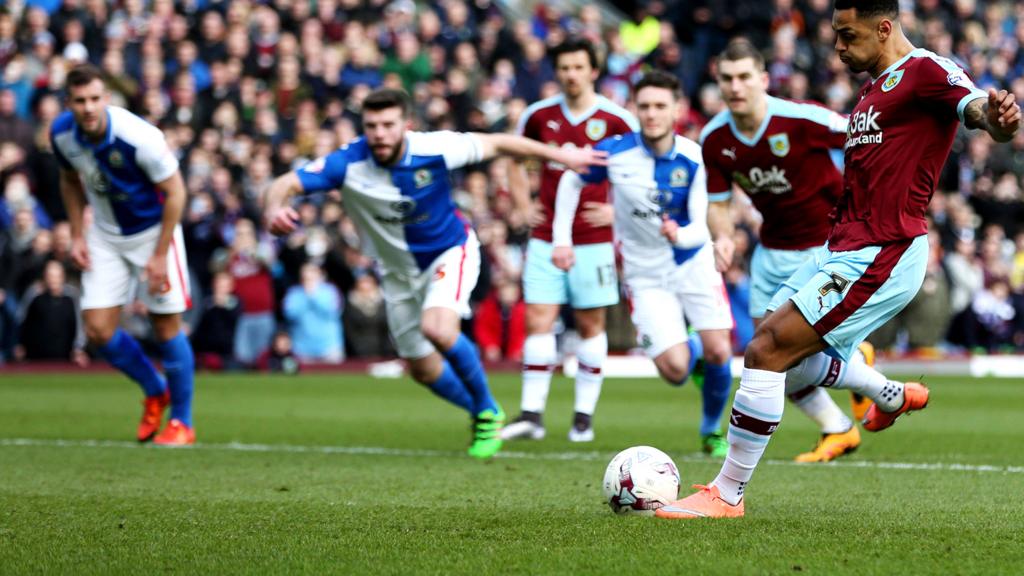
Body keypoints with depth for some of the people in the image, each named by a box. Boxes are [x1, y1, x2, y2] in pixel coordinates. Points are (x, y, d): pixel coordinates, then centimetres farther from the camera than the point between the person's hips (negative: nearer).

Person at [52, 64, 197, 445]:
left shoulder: (139, 137, -29)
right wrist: (76, 235, 1)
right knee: (98, 329, -3)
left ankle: (182, 422, 15)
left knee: (167, 328, -3)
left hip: (153, 231, -5)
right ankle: (155, 392, 24)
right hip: (105, 236, 5)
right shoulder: (62, 133, -13)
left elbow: (175, 192, -19)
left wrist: (160, 256, -19)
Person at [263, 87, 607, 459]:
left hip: (450, 251, -3)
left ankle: (488, 411, -7)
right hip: (399, 271, 3)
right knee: (424, 370, 10)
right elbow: (284, 185, -30)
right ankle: (484, 416, 38)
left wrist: (560, 155, -3)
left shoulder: (433, 150, -26)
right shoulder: (349, 163, -25)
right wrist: (276, 209, -55)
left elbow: (496, 144, -10)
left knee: (437, 329, -30)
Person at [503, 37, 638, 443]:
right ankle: (532, 414, -4)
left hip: (594, 239, -2)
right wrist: (524, 207, 10)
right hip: (546, 238, 2)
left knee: (590, 325, 4)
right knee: (538, 320, -5)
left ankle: (584, 417, 12)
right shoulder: (539, 116, 3)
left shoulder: (615, 120, -5)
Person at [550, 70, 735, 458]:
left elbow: (701, 227, -17)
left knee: (718, 354, -11)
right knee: (675, 370, -14)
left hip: (694, 264, 0)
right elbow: (571, 182, 5)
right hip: (645, 276, 0)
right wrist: (562, 238, 0)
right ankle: (688, 347, 26)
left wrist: (680, 235, -40)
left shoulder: (693, 159, -15)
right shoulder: (615, 151, -14)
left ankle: (712, 429, 19)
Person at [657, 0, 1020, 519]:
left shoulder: (926, 71, -12)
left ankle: (727, 495, -6)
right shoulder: (875, 85, 17)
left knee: (766, 353, -14)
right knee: (771, 343, 24)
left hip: (879, 256, -10)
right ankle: (894, 397, 41)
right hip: (844, 248, 10)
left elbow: (975, 107, -31)